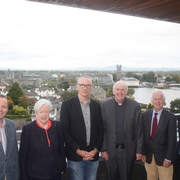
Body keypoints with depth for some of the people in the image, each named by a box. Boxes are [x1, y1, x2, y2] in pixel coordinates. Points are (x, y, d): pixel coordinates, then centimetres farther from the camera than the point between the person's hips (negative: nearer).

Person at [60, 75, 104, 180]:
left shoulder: (96, 106, 7)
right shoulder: (67, 104, -4)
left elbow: (100, 129, 8)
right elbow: (64, 130, -7)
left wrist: (96, 149, -3)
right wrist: (78, 151, -11)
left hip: (93, 156, 3)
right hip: (75, 156, -3)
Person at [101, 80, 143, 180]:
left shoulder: (135, 106, -6)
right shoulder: (105, 105, -4)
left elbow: (138, 130, -3)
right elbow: (102, 129, -2)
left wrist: (139, 150, -3)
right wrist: (103, 149, -3)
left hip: (128, 150, 0)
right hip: (111, 150, 1)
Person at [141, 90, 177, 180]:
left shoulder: (170, 117, -10)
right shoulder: (145, 115, -1)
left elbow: (172, 140, -9)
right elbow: (142, 135, 3)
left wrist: (168, 158, -10)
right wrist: (142, 153, 0)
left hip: (163, 155, -3)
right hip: (148, 155, 3)